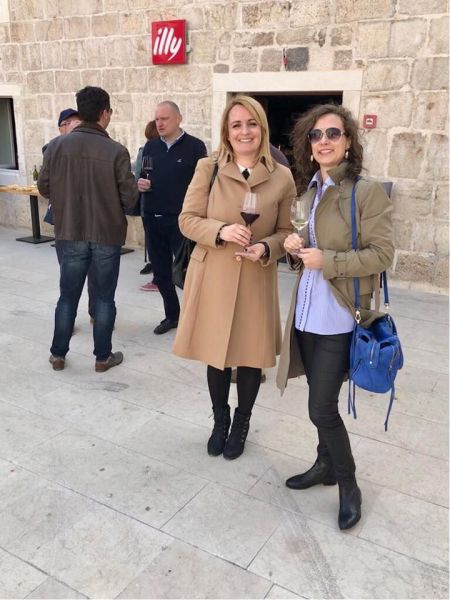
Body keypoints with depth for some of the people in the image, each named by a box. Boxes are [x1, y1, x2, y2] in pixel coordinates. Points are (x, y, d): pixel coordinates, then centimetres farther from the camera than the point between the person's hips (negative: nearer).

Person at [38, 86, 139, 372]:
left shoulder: (57, 145, -5)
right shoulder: (117, 151, -14)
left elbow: (44, 187, 2)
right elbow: (130, 198, -11)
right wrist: (134, 186, 10)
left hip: (72, 233, 3)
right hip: (108, 234, -2)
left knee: (68, 296, 15)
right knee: (104, 297, 10)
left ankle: (58, 354, 25)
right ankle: (103, 356, 20)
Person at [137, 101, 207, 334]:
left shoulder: (195, 146, -4)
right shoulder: (150, 146, 11)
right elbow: (139, 177, 17)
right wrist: (139, 183, -7)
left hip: (182, 220, -5)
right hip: (153, 219, 6)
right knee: (161, 272, 12)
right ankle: (172, 315, 27)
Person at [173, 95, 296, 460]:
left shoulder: (282, 177, -2)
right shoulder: (208, 168, -3)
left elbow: (287, 231, 5)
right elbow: (187, 220, -2)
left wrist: (266, 248, -16)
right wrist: (221, 231, -20)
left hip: (257, 281, 0)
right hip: (213, 277, 0)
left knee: (252, 354, 11)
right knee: (216, 353, 13)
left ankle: (241, 423, 37)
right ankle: (220, 420, 38)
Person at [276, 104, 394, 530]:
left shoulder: (367, 192, -12)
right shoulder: (310, 190, 10)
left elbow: (382, 255, -14)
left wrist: (328, 261, -21)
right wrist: (295, 250, -3)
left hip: (339, 316, -7)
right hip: (307, 312, 7)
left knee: (322, 408, -2)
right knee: (319, 400, 18)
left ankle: (349, 485, 21)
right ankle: (326, 465, 38)